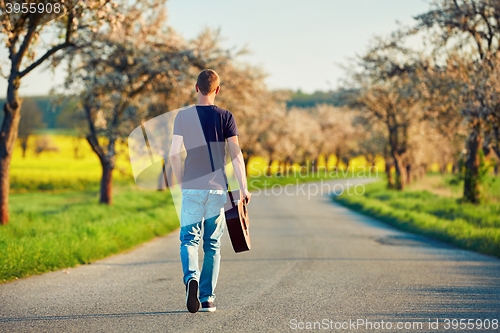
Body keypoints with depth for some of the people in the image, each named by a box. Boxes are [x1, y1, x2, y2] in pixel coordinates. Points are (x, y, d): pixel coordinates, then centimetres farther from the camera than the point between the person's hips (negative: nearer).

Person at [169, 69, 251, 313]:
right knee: (212, 244, 8)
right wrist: (243, 188, -3)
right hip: (217, 188, 0)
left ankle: (191, 277, -24)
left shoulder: (183, 116, 1)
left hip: (192, 188, 0)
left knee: (189, 239, 5)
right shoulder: (225, 117, -1)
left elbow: (174, 153, -2)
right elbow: (236, 154, -6)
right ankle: (207, 299, 10)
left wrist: (182, 183, 11)